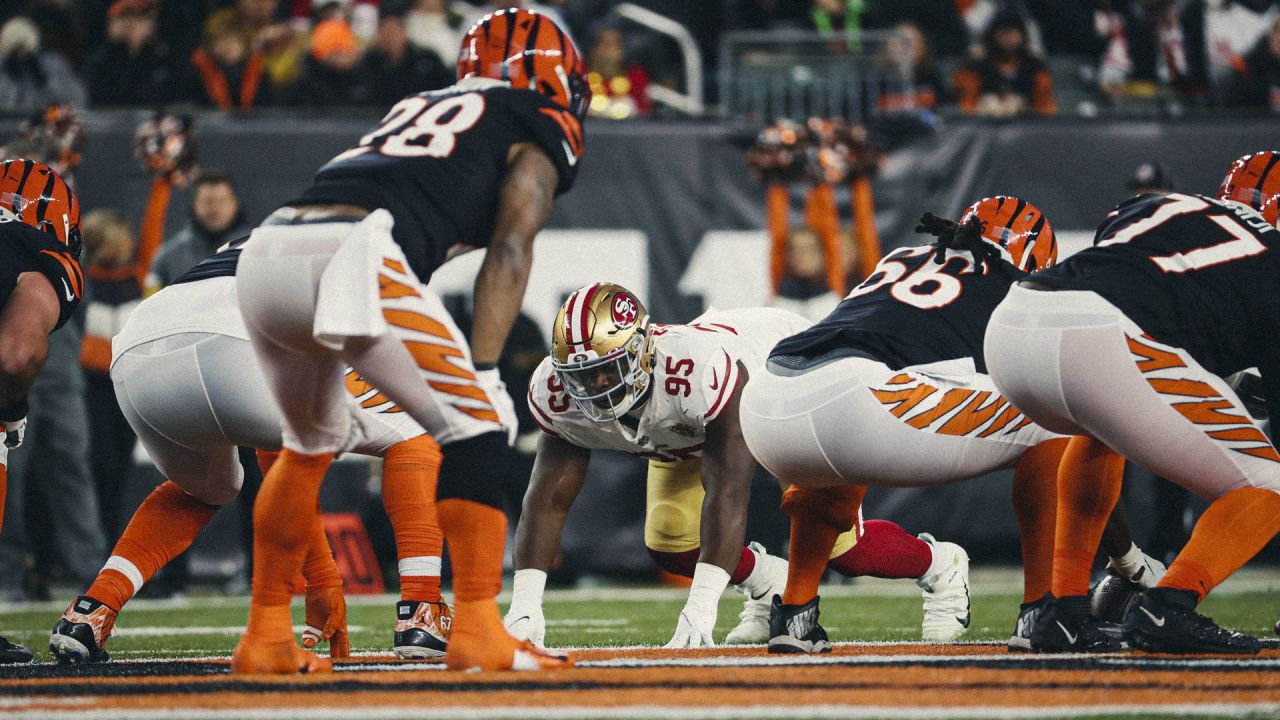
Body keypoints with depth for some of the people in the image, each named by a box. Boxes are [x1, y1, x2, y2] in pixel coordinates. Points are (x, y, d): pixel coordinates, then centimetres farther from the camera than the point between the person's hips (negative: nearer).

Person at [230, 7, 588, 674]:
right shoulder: (536, 130, 18)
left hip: (265, 250, 7)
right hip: (352, 258, -7)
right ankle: (477, 631, -8)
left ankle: (265, 636, 29)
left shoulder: (421, 107, 37)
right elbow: (509, 250, 3)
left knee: (310, 443, 28)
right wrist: (483, 369, -5)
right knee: (476, 429, 2)